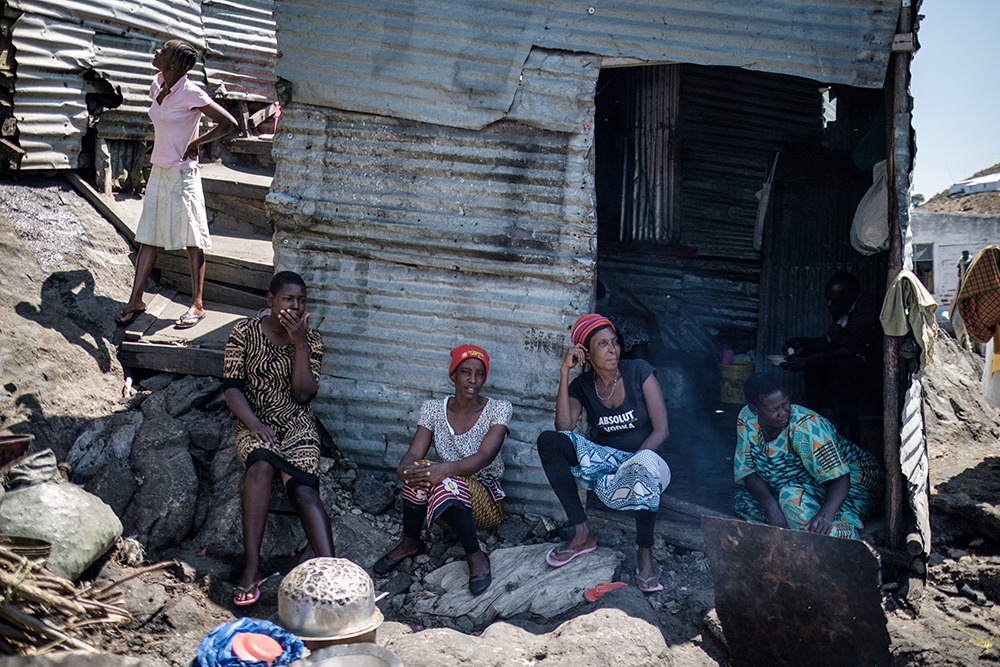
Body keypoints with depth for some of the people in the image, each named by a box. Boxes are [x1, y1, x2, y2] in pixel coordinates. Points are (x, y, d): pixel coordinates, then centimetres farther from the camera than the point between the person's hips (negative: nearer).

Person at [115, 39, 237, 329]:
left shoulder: (191, 93, -16)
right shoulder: (157, 86, 6)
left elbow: (229, 123, -19)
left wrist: (196, 142, -11)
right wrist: (161, 147, 17)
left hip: (182, 175, -8)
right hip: (158, 172, 8)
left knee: (192, 240, 0)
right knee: (148, 237, 10)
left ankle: (197, 305, 8)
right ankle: (136, 300, 18)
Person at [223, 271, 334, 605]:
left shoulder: (312, 339, 3)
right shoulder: (245, 332, 1)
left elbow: (303, 394, -6)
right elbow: (232, 387, -2)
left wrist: (299, 342, -14)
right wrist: (254, 424, -18)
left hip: (298, 424, 1)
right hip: (255, 422, -1)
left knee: (304, 489, -25)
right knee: (261, 465, -35)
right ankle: (252, 567, -34)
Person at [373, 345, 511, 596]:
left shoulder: (498, 410, -8)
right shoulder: (433, 408, 0)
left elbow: (485, 456, -24)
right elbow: (414, 453, -11)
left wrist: (446, 469, -42)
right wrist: (404, 468, -37)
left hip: (485, 498, -3)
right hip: (442, 499, 3)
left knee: (445, 482, -34)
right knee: (419, 472, -29)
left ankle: (475, 555, -19)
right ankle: (410, 542, -8)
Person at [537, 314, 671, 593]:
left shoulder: (639, 371, -7)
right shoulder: (582, 385, 0)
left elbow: (661, 430, -10)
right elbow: (564, 428, -18)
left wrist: (633, 463, -25)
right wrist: (564, 373, -17)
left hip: (642, 455, -3)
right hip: (603, 459, 4)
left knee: (644, 465, -42)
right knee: (548, 440, -21)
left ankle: (644, 551, -21)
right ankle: (582, 533, -19)